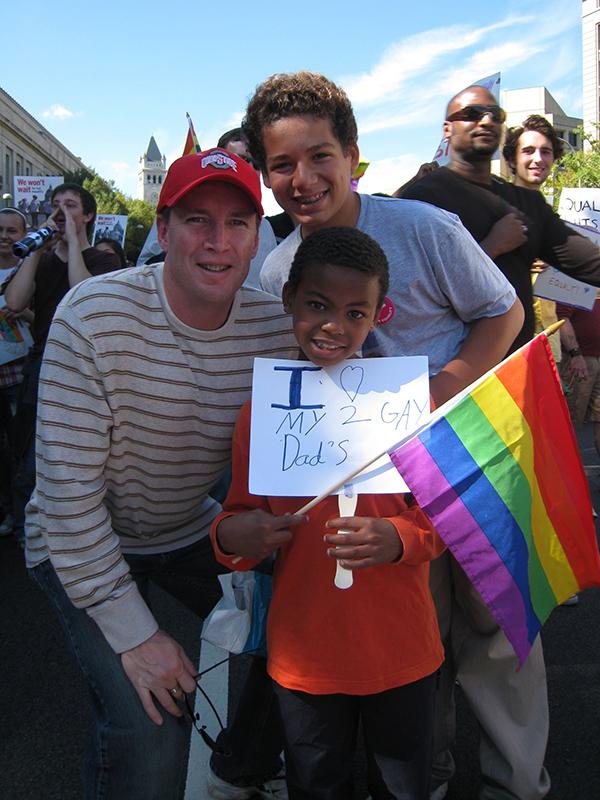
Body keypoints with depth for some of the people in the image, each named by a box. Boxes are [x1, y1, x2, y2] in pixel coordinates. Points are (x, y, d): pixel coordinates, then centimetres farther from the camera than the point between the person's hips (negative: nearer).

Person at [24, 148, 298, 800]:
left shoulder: (276, 326, -13)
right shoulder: (94, 318, -26)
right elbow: (67, 491, -25)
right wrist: (133, 634, -23)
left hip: (191, 527, 5)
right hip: (83, 544, -4)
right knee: (147, 733, -18)